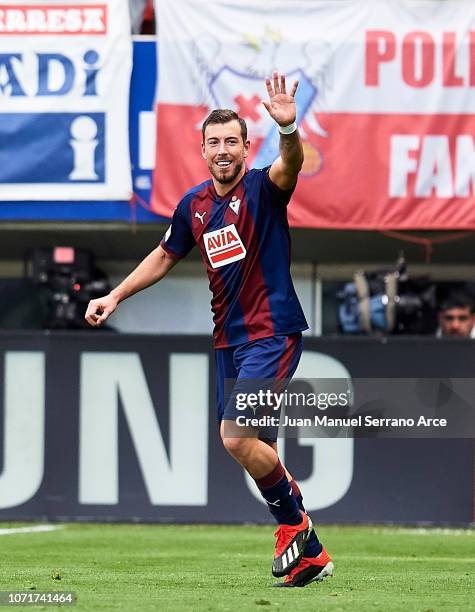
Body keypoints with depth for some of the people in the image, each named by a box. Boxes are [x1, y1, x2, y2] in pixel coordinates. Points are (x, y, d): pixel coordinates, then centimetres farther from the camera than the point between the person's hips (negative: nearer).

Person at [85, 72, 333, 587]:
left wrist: (288, 128, -53)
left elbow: (289, 166, -33)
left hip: (271, 330, -7)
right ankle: (309, 554, 18)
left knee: (237, 438, -19)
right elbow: (165, 256, 25)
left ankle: (295, 523, 2)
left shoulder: (261, 189, -9)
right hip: (228, 338, 7)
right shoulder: (194, 205, 9)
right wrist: (115, 297, 21)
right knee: (254, 448, 8)